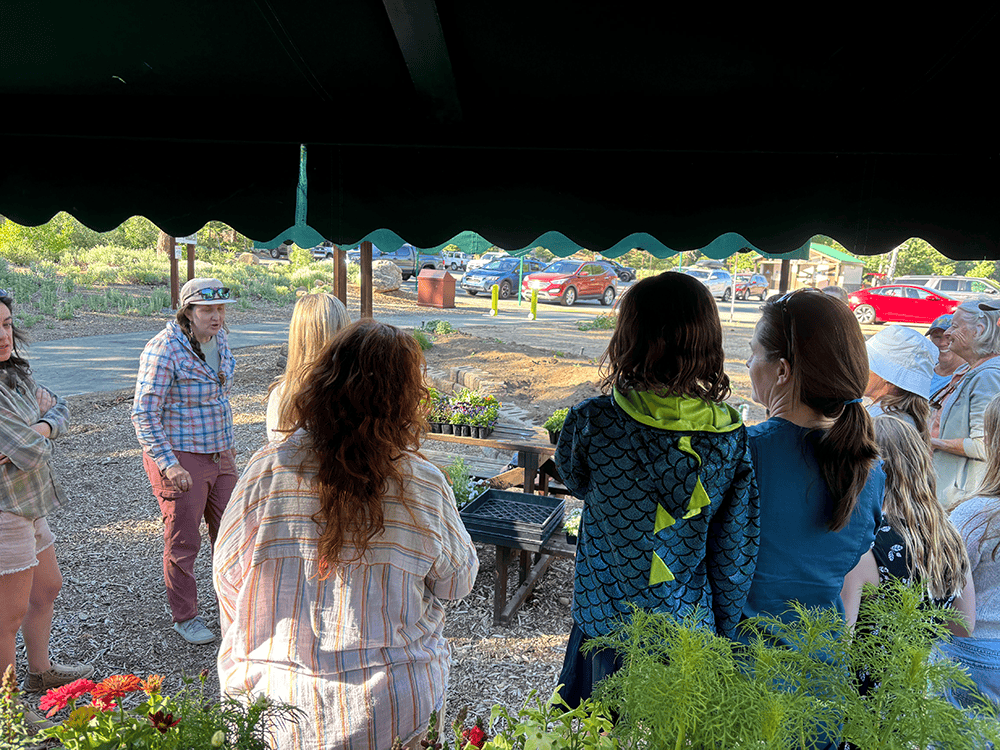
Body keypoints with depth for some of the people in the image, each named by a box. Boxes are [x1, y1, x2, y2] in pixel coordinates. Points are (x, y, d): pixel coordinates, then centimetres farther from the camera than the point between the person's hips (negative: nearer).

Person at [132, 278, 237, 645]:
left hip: (219, 456, 7)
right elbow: (144, 414, -18)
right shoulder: (164, 350, -18)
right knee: (183, 542, 5)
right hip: (180, 460, -7)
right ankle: (185, 617, 24)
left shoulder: (218, 340, 6)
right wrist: (169, 464, -23)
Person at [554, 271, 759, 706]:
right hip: (690, 628, 2)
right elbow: (735, 554, -5)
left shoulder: (593, 420, -18)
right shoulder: (732, 437, -12)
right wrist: (724, 633, 8)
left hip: (605, 620, -1)